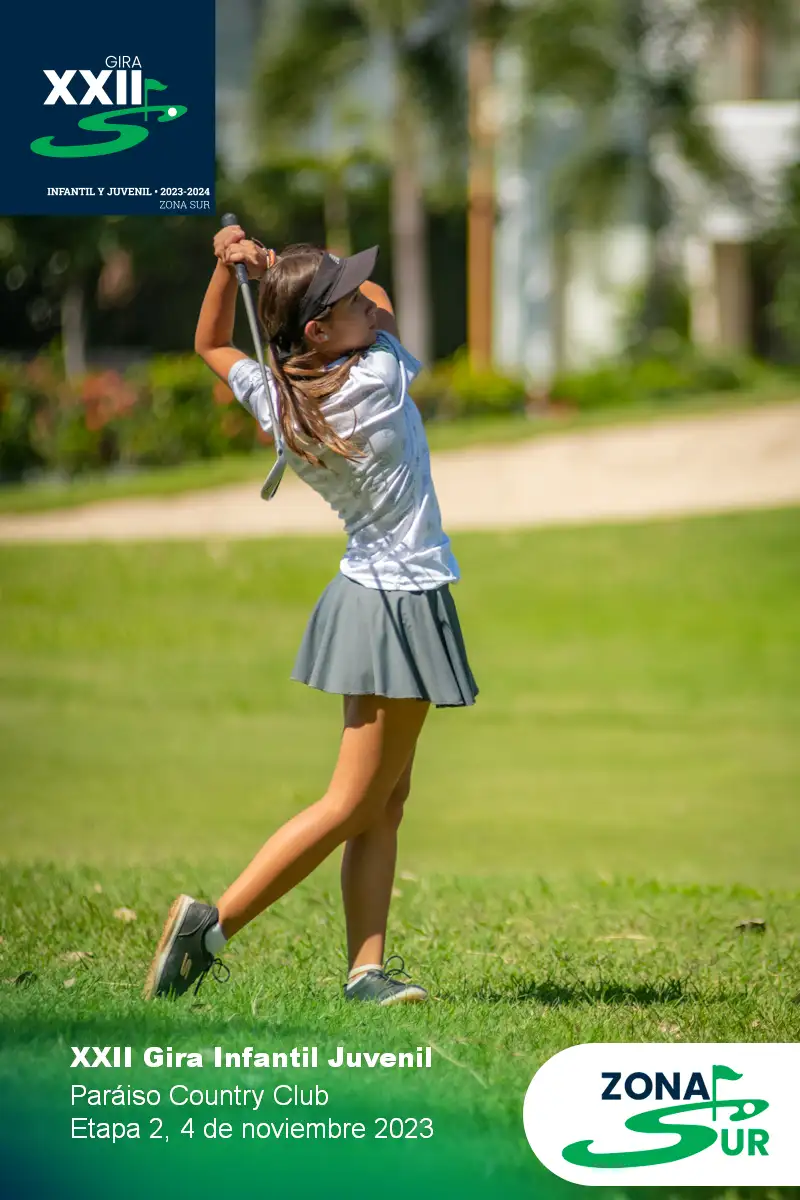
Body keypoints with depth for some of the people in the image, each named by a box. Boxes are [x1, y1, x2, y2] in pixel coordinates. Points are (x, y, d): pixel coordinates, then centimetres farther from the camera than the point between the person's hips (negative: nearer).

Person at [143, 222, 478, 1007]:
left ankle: (366, 966, 5)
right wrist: (263, 263, 2)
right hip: (402, 602, -8)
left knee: (387, 802, 10)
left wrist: (229, 266, 3)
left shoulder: (273, 397, -1)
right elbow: (384, 302, 4)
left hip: (370, 588, 8)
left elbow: (210, 344, 20)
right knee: (352, 804, -3)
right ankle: (213, 922, -6)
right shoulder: (379, 377, -19)